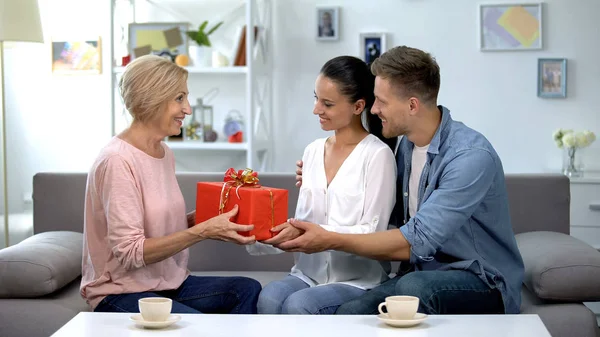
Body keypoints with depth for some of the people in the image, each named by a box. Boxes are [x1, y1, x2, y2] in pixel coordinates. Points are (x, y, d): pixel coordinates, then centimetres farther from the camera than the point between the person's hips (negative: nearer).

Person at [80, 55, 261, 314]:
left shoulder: (165, 154, 9)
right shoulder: (117, 161, -17)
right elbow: (130, 253, -20)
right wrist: (203, 231, -24)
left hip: (169, 282, 8)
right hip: (120, 292, -8)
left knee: (248, 290, -13)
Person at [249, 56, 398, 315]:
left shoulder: (377, 155, -8)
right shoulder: (313, 151, 12)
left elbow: (372, 233, -12)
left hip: (359, 280, -5)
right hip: (309, 272, 5)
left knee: (298, 304, -32)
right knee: (269, 298, -27)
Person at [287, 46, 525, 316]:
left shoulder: (471, 156, -20)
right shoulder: (406, 144, 5)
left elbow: (416, 242, -24)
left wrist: (330, 241, -22)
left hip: (484, 283, -5)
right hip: (420, 274, 5)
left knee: (414, 286, -38)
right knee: (350, 312, -26)